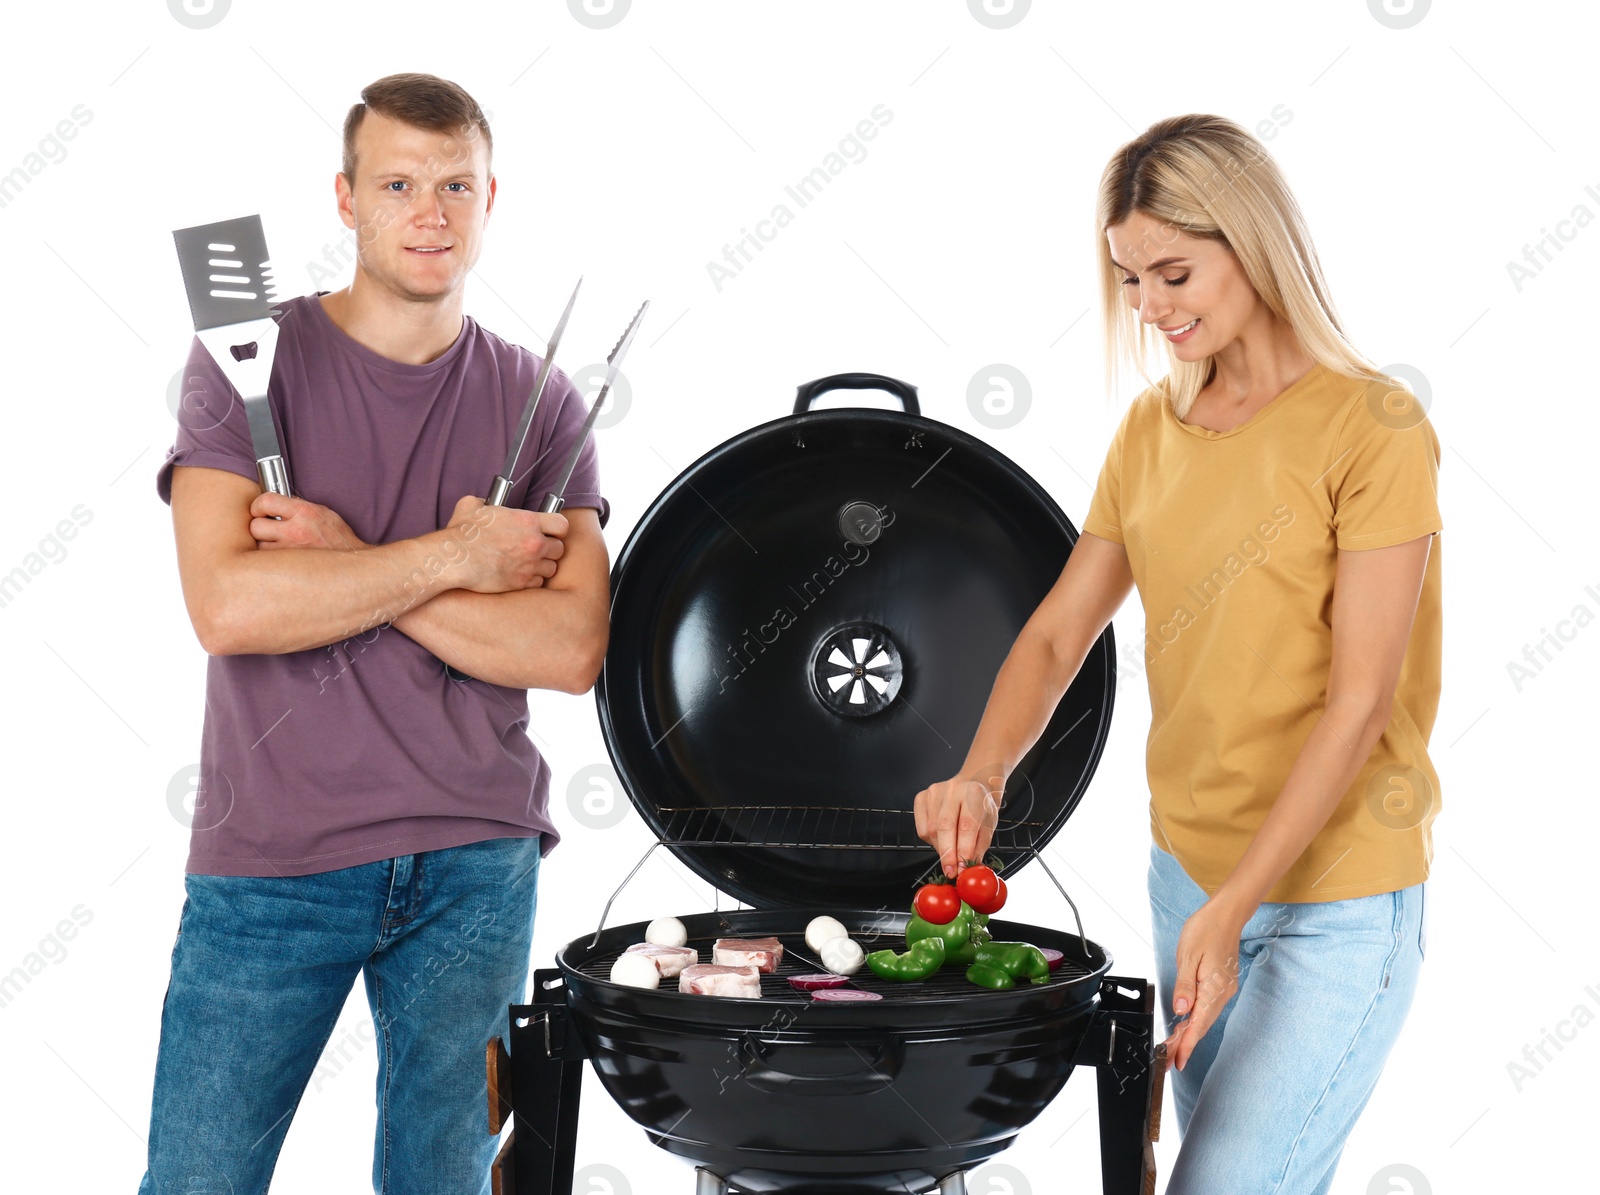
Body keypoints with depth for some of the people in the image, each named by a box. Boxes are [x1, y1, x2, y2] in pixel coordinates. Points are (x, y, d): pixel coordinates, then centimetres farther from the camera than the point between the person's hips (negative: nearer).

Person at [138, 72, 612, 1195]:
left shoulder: (539, 403, 5)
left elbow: (571, 648, -7)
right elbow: (228, 605, -15)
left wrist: (349, 565, -12)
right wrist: (453, 557, -12)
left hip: (474, 865, 2)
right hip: (267, 861, -2)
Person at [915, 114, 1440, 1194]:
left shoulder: (1375, 430, -12)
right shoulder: (1152, 431, 7)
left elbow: (1359, 698, -16)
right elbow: (1056, 635, 8)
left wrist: (1234, 905, -21)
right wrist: (983, 777, -11)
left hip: (1336, 900, -6)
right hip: (1189, 873, 6)